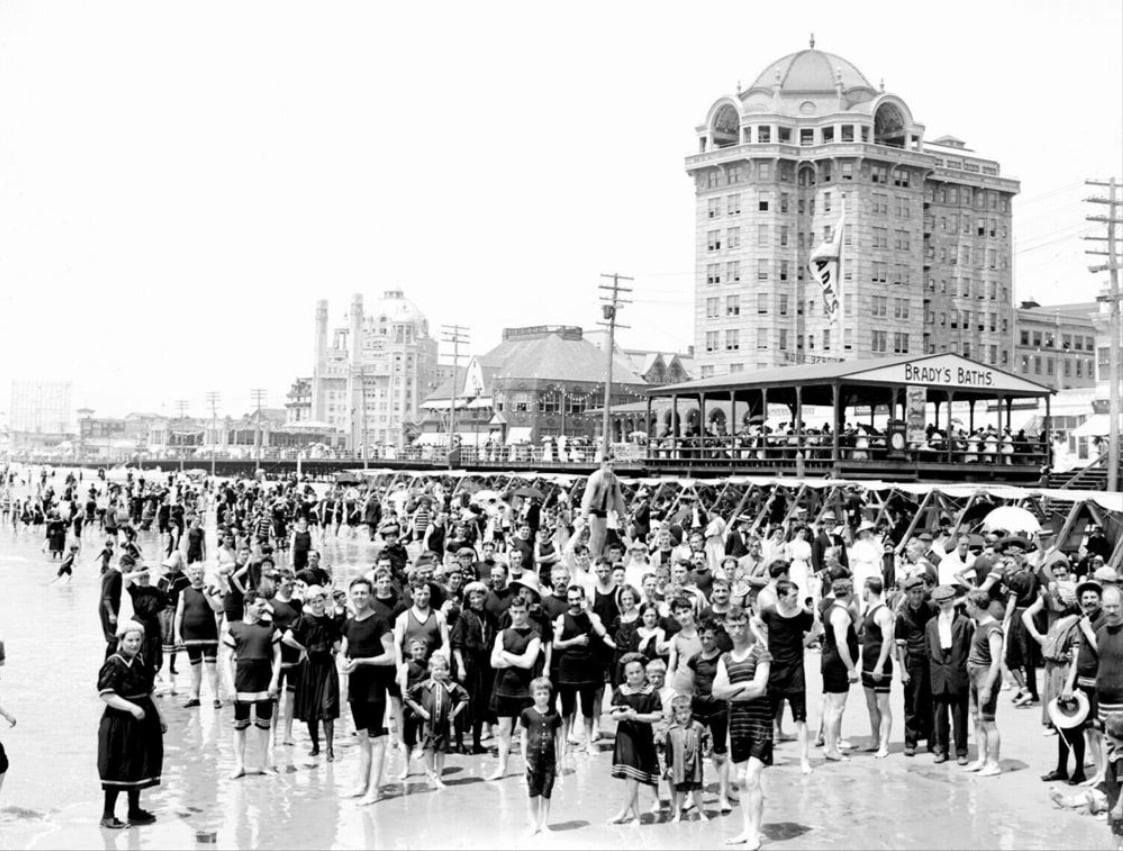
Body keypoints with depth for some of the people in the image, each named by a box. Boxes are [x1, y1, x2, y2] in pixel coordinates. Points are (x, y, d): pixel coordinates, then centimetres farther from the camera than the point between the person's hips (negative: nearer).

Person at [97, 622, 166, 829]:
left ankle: (135, 811, 26)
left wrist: (159, 717, 20)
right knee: (118, 769, -2)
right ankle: (108, 815, 8)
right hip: (119, 724, -8)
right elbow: (106, 695, -20)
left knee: (138, 767, 14)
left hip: (143, 721, 8)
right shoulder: (114, 664, -14)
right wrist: (131, 707, -26)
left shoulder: (142, 662, 10)